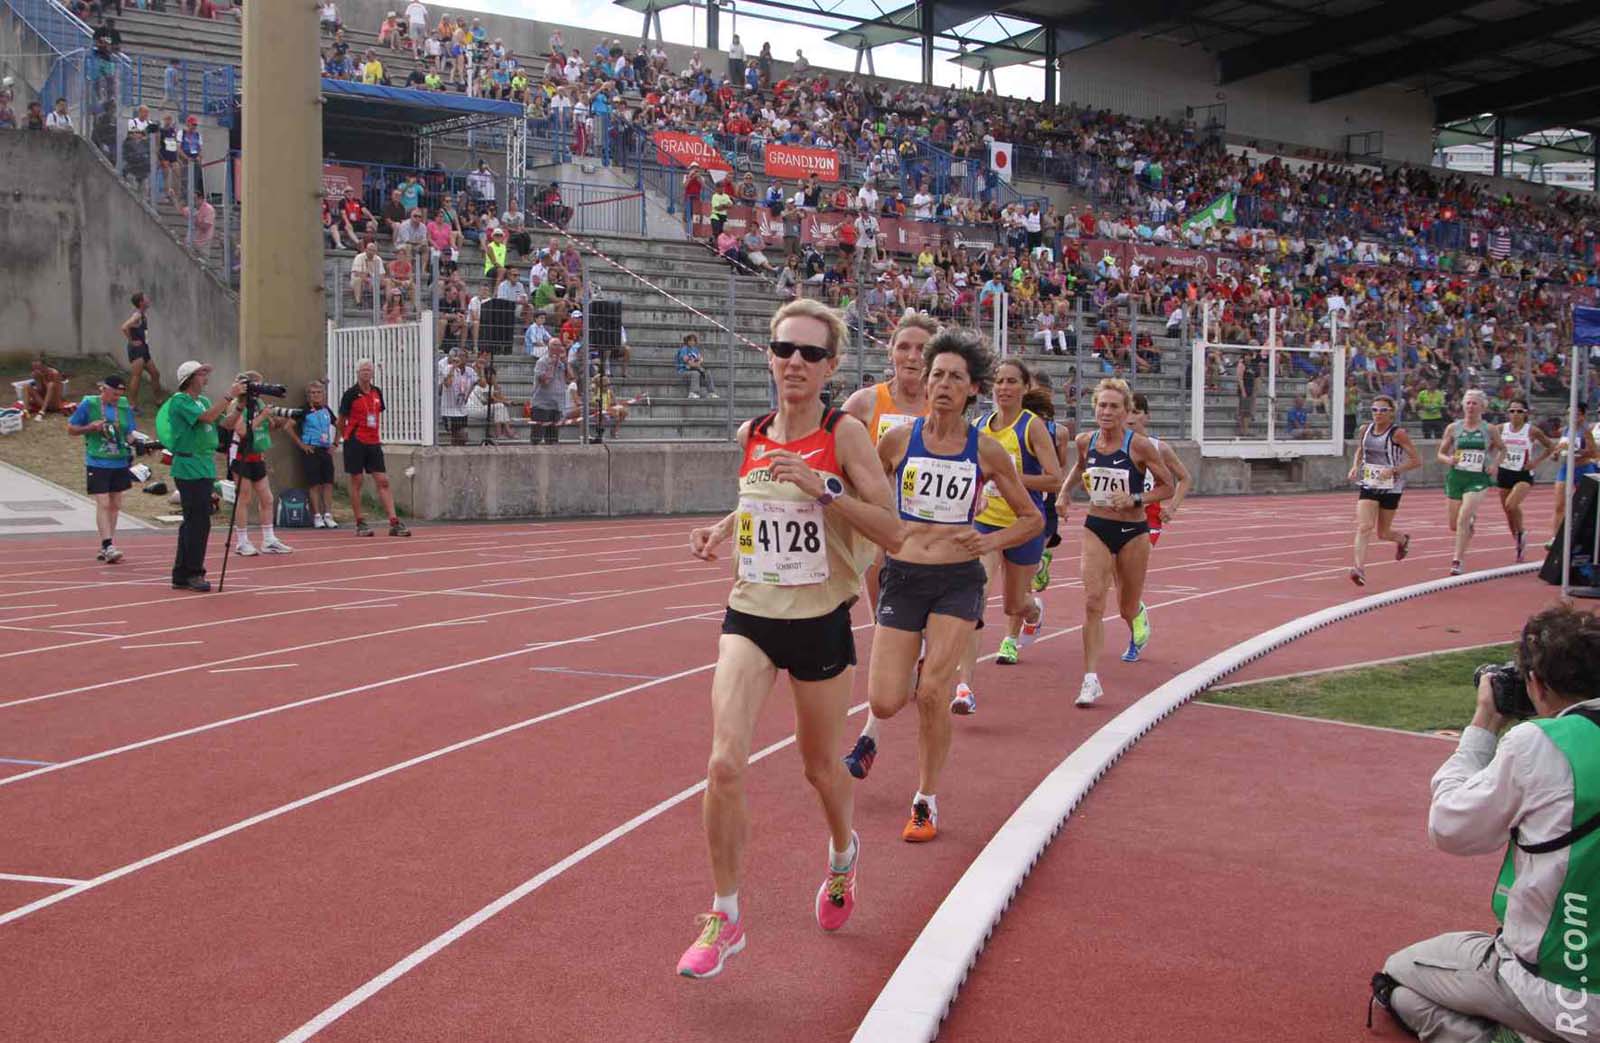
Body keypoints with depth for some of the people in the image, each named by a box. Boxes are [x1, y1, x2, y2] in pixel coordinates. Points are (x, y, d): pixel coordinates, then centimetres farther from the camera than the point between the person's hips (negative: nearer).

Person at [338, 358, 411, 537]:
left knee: (383, 482, -1)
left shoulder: (377, 392, 10)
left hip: (373, 442, 5)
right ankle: (360, 524, 7)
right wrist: (347, 437, 8)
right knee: (356, 482, 1)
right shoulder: (351, 393, -6)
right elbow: (341, 420, 1)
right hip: (355, 442, -5)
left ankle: (394, 522, -4)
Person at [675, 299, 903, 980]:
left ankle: (842, 853, 50)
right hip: (750, 616, 3)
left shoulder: (844, 432, -11)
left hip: (820, 622, -2)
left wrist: (822, 487, -26)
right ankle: (724, 918, 2)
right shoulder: (751, 435, 3)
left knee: (820, 767, 15)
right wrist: (722, 529, 5)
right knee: (724, 763, -15)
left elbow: (892, 532, -16)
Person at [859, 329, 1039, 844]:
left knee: (931, 694, -13)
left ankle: (927, 801, 8)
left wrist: (990, 541, -8)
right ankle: (876, 726, 33)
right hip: (903, 575, 1)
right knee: (885, 702, -7)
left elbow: (1033, 519, 8)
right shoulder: (898, 440, -1)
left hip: (959, 579, 0)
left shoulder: (986, 450, 0)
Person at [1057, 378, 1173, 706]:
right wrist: (1065, 492, 8)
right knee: (1093, 601, -15)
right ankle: (1091, 680, -15)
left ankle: (1140, 614, 53)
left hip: (1132, 531, -2)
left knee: (1128, 608, 13)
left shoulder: (1139, 446, -14)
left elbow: (1167, 487, -5)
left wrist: (1135, 499, -20)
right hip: (1096, 529, 2)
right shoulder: (1086, 441, -3)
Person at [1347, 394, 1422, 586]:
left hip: (1391, 489, -3)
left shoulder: (1397, 434, -12)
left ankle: (1403, 539, 44)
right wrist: (1355, 466, 2)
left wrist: (1394, 470, -21)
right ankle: (1360, 569, -24)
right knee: (1364, 527, -16)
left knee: (1383, 533, 9)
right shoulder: (1366, 430, 3)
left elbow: (1417, 460, -10)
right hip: (1368, 486, 3)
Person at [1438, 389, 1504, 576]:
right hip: (1455, 477, 3)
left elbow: (1500, 449, 17)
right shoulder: (1453, 428, 2)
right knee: (1454, 525, 9)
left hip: (1478, 479, -3)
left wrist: (1494, 464, -1)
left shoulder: (1489, 429, 1)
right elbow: (1441, 454, 8)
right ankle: (1472, 520, 47)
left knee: (1463, 519, -21)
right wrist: (1449, 459, -14)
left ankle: (1457, 561, -14)